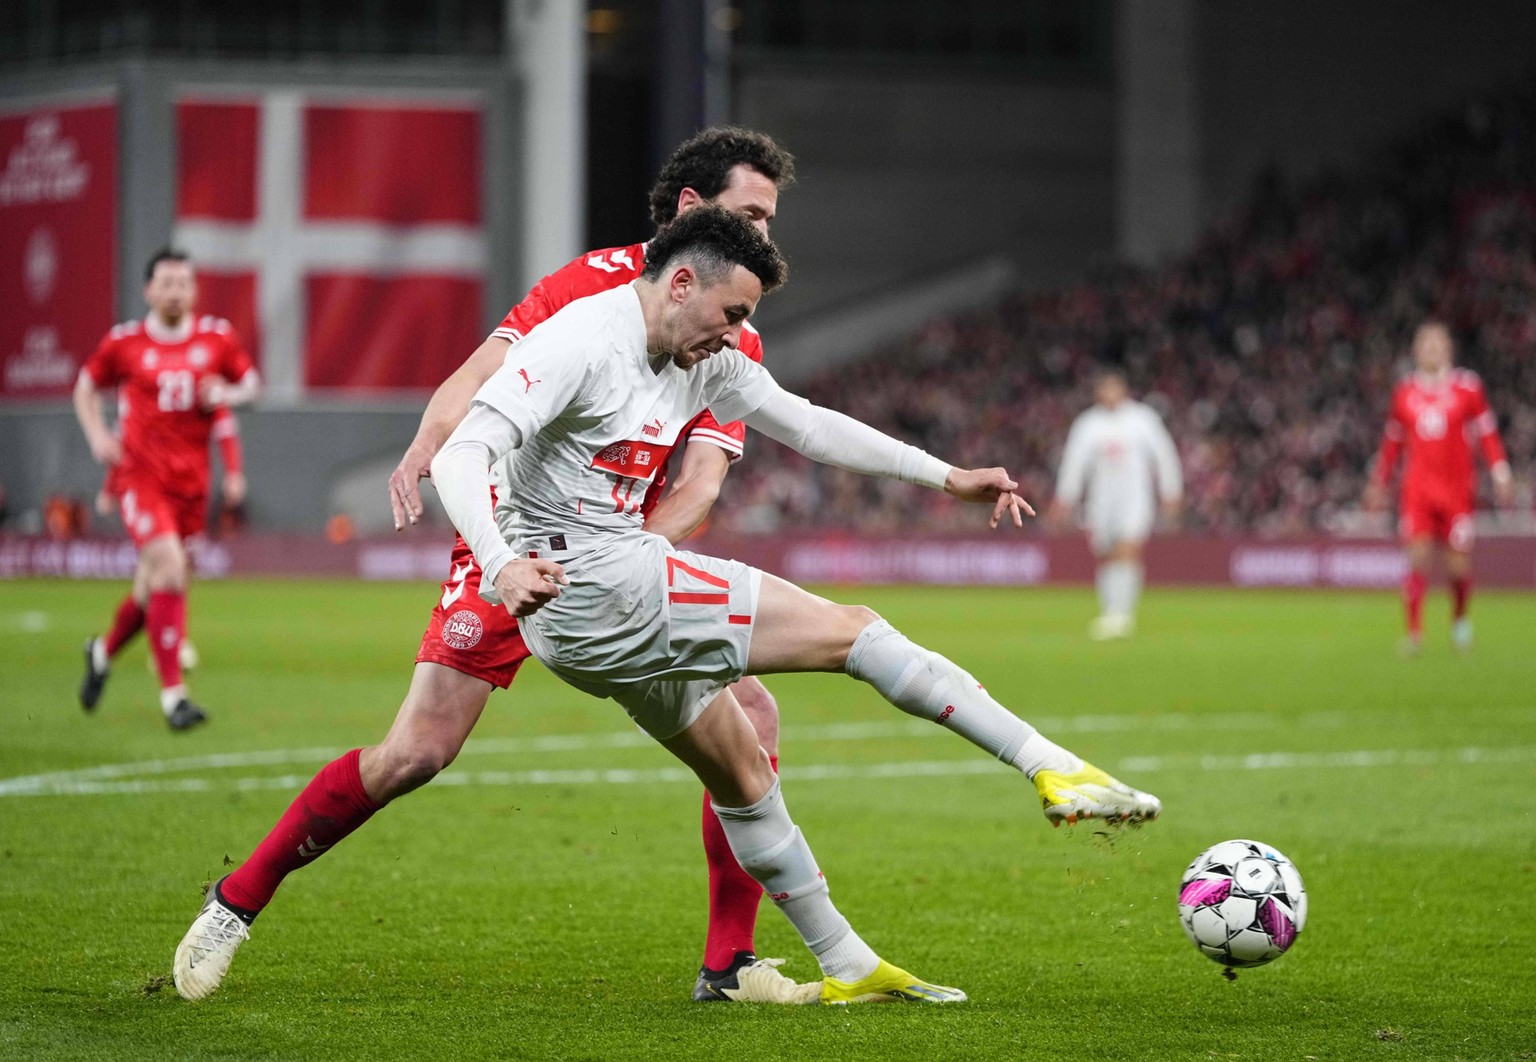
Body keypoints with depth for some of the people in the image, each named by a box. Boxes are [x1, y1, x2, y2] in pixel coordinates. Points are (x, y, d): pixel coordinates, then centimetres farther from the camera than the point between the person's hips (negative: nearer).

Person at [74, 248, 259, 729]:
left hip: (191, 478, 4)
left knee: (158, 586, 11)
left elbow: (251, 385, 14)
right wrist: (98, 437, -1)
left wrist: (228, 394, -9)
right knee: (168, 566, -20)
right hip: (140, 472, -4)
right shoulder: (124, 342, -1)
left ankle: (103, 651, 42)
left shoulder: (218, 337, 4)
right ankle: (172, 693, -17)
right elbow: (86, 388, 14)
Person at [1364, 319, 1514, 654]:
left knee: (1459, 566, 1)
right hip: (1417, 489, 1)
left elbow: (1487, 434, 3)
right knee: (1418, 557, -13)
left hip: (1457, 488, -1)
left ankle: (1460, 619, 29)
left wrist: (1501, 475, -5)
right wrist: (1379, 484, 20)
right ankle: (1414, 632, -9)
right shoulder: (1404, 393, 8)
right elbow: (1392, 442, 17)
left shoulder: (1468, 387, 1)